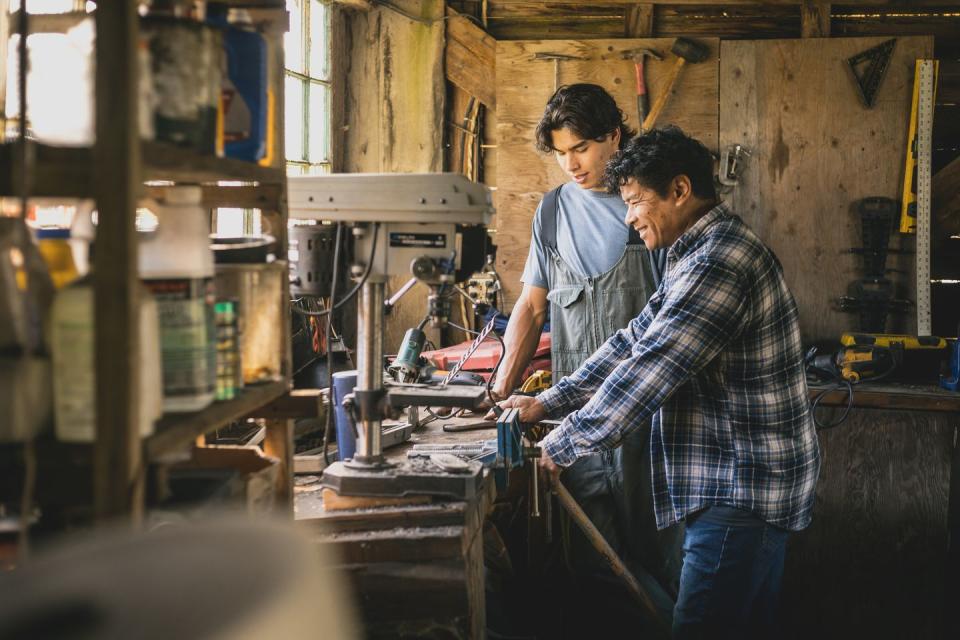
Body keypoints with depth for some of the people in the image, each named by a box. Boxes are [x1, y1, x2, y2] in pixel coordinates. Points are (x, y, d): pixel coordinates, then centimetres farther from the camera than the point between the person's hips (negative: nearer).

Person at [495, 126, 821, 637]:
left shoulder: (718, 264, -22)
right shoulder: (700, 254, 14)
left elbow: (648, 371, -24)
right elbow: (634, 342, 13)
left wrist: (562, 445, -13)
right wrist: (548, 403, 7)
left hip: (743, 489, -11)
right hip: (752, 480, 11)